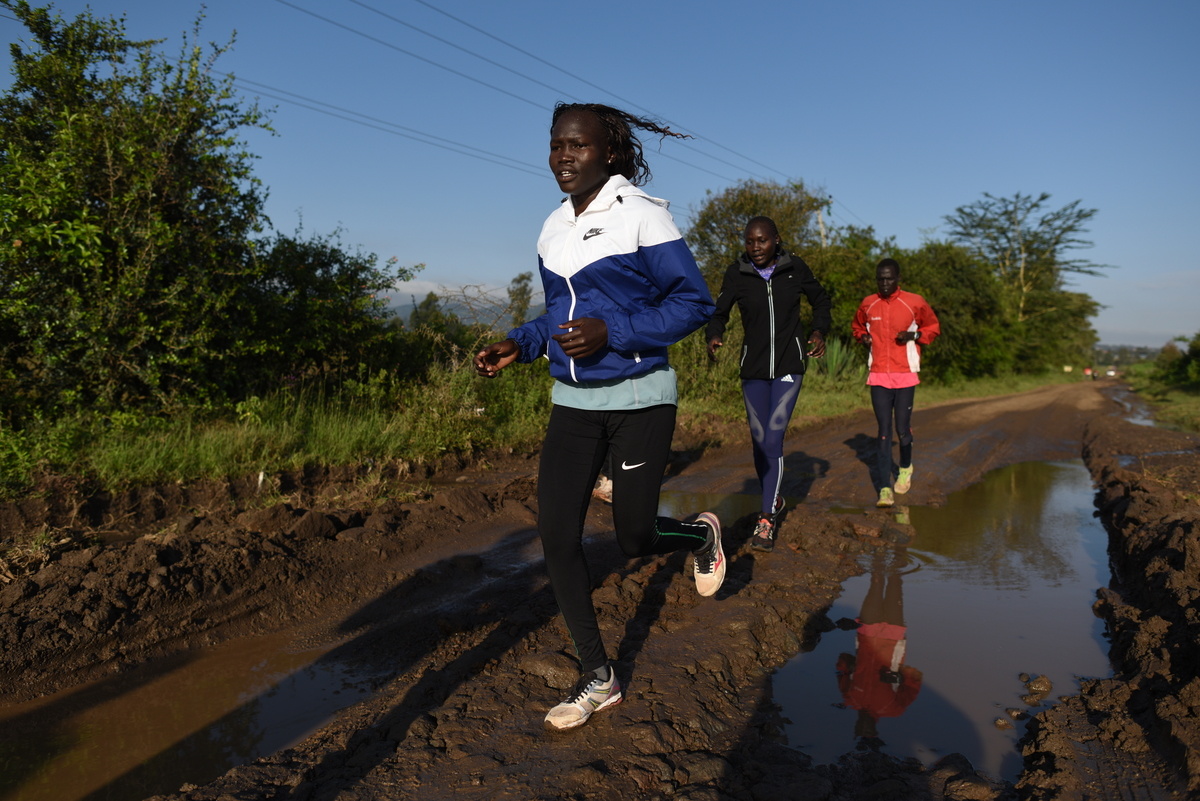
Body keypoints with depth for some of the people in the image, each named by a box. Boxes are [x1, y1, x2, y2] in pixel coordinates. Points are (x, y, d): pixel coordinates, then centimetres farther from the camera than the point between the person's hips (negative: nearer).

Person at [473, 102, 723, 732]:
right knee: (556, 534, -2)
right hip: (572, 402, 6)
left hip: (639, 400, -6)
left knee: (634, 538, -1)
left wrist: (611, 334, -22)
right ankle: (598, 678, 14)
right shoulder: (554, 229, 10)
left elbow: (694, 302, -10)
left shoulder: (641, 214, -9)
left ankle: (701, 536, 37)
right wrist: (517, 346, 1)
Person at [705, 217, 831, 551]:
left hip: (789, 365, -1)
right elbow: (719, 312, 1)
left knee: (773, 438, -11)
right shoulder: (737, 273, -5)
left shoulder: (795, 267, -4)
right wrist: (714, 337, -20)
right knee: (760, 440, 8)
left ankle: (766, 518, -6)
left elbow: (820, 299, 12)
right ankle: (773, 500, 32)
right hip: (753, 367, 2)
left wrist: (819, 331, -4)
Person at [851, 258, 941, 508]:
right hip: (878, 376, 2)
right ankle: (884, 488, -1)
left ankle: (906, 467, 34)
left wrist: (913, 335, -9)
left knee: (902, 429, 2)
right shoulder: (867, 304, 5)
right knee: (884, 432, 0)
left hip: (905, 376, -2)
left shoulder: (914, 302, -3)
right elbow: (857, 326, 24)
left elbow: (933, 328, 9)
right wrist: (863, 337, 2)